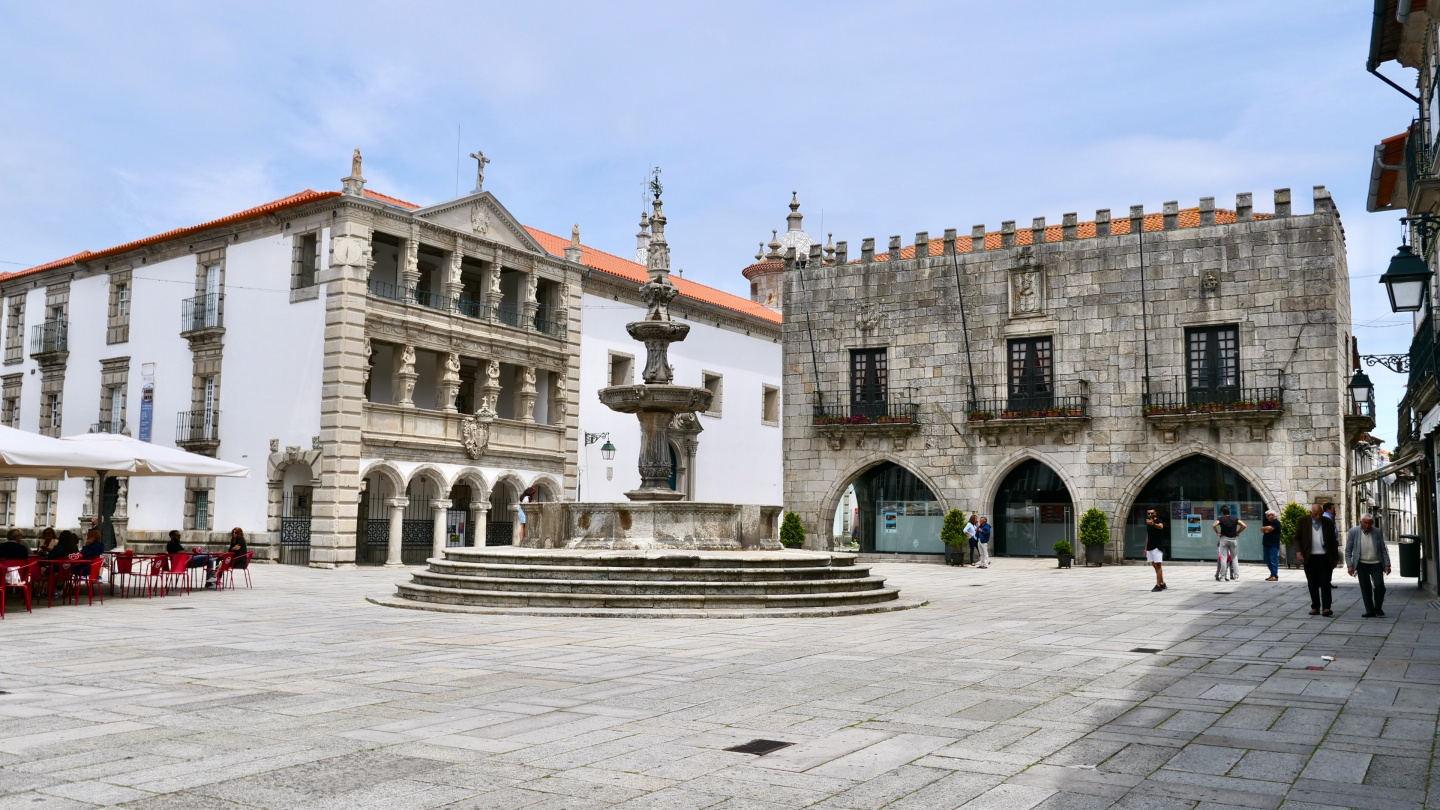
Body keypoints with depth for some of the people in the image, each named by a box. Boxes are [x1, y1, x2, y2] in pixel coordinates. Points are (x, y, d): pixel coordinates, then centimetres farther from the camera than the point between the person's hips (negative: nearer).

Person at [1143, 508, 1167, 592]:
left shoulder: (1158, 521, -9)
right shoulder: (1148, 523, 16)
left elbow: (1161, 526, -34)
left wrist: (1153, 524, -57)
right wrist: (1146, 548, 22)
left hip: (1157, 547, -8)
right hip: (1150, 547, 8)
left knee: (1158, 566, -8)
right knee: (1155, 566, 11)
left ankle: (1158, 585, -10)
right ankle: (1162, 584, 21)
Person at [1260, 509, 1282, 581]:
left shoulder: (1276, 522, -8)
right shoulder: (1267, 521, 19)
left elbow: (1269, 528, -22)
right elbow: (1262, 529, 12)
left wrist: (1264, 528, -1)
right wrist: (1266, 529, -9)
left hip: (1273, 545, -9)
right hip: (1267, 544, 9)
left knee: (1273, 560, -9)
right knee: (1268, 561, 10)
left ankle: (1275, 576, -7)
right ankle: (1272, 574, 18)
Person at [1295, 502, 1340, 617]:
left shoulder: (1329, 522, 5)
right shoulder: (1302, 521, 2)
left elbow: (1333, 541, 10)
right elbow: (1297, 538, 4)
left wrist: (1335, 558, 10)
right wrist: (1298, 552, -11)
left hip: (1325, 557, 0)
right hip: (1309, 558, 0)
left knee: (1325, 583, -5)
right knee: (1312, 584, 6)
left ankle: (1326, 607, -7)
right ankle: (1315, 607, 13)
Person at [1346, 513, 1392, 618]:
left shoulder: (1378, 532, 0)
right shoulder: (1353, 532, -4)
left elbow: (1383, 550, 5)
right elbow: (1348, 551, -1)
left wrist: (1387, 564, -2)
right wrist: (1349, 565, -9)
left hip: (1376, 564, 1)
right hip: (1362, 564, -1)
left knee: (1380, 586, -9)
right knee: (1365, 588, 0)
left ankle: (1378, 608, 12)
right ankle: (1370, 611, 10)